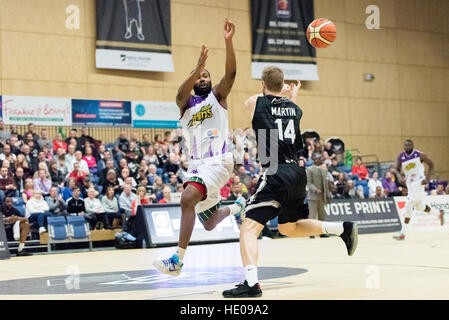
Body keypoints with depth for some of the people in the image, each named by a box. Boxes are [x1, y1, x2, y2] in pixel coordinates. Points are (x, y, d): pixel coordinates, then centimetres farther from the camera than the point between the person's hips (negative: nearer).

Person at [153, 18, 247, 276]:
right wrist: (198, 68, -29)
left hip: (218, 161, -6)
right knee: (209, 224, 15)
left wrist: (228, 41, -27)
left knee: (188, 199, -28)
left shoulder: (218, 95, 6)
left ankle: (178, 259, -26)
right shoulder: (187, 103, 11)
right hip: (198, 164, 6)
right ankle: (237, 207, 47)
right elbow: (180, 95, -15)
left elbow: (231, 73, -13)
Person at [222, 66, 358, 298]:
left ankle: (251, 283, -24)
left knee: (249, 227, -8)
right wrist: (291, 97, 45)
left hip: (276, 174, -6)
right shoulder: (294, 107, 13)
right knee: (288, 227, 26)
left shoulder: (256, 103, 1)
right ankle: (343, 229, 16)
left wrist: (280, 94, 39)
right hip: (298, 173, 7)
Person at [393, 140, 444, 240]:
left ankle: (403, 233, -15)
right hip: (410, 183, 6)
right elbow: (397, 170, 8)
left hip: (419, 183, -6)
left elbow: (431, 164, -1)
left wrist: (428, 178, -12)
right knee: (420, 207, 17)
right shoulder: (401, 157, -1)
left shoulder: (419, 155, -11)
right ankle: (439, 214, 44)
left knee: (409, 205, -16)